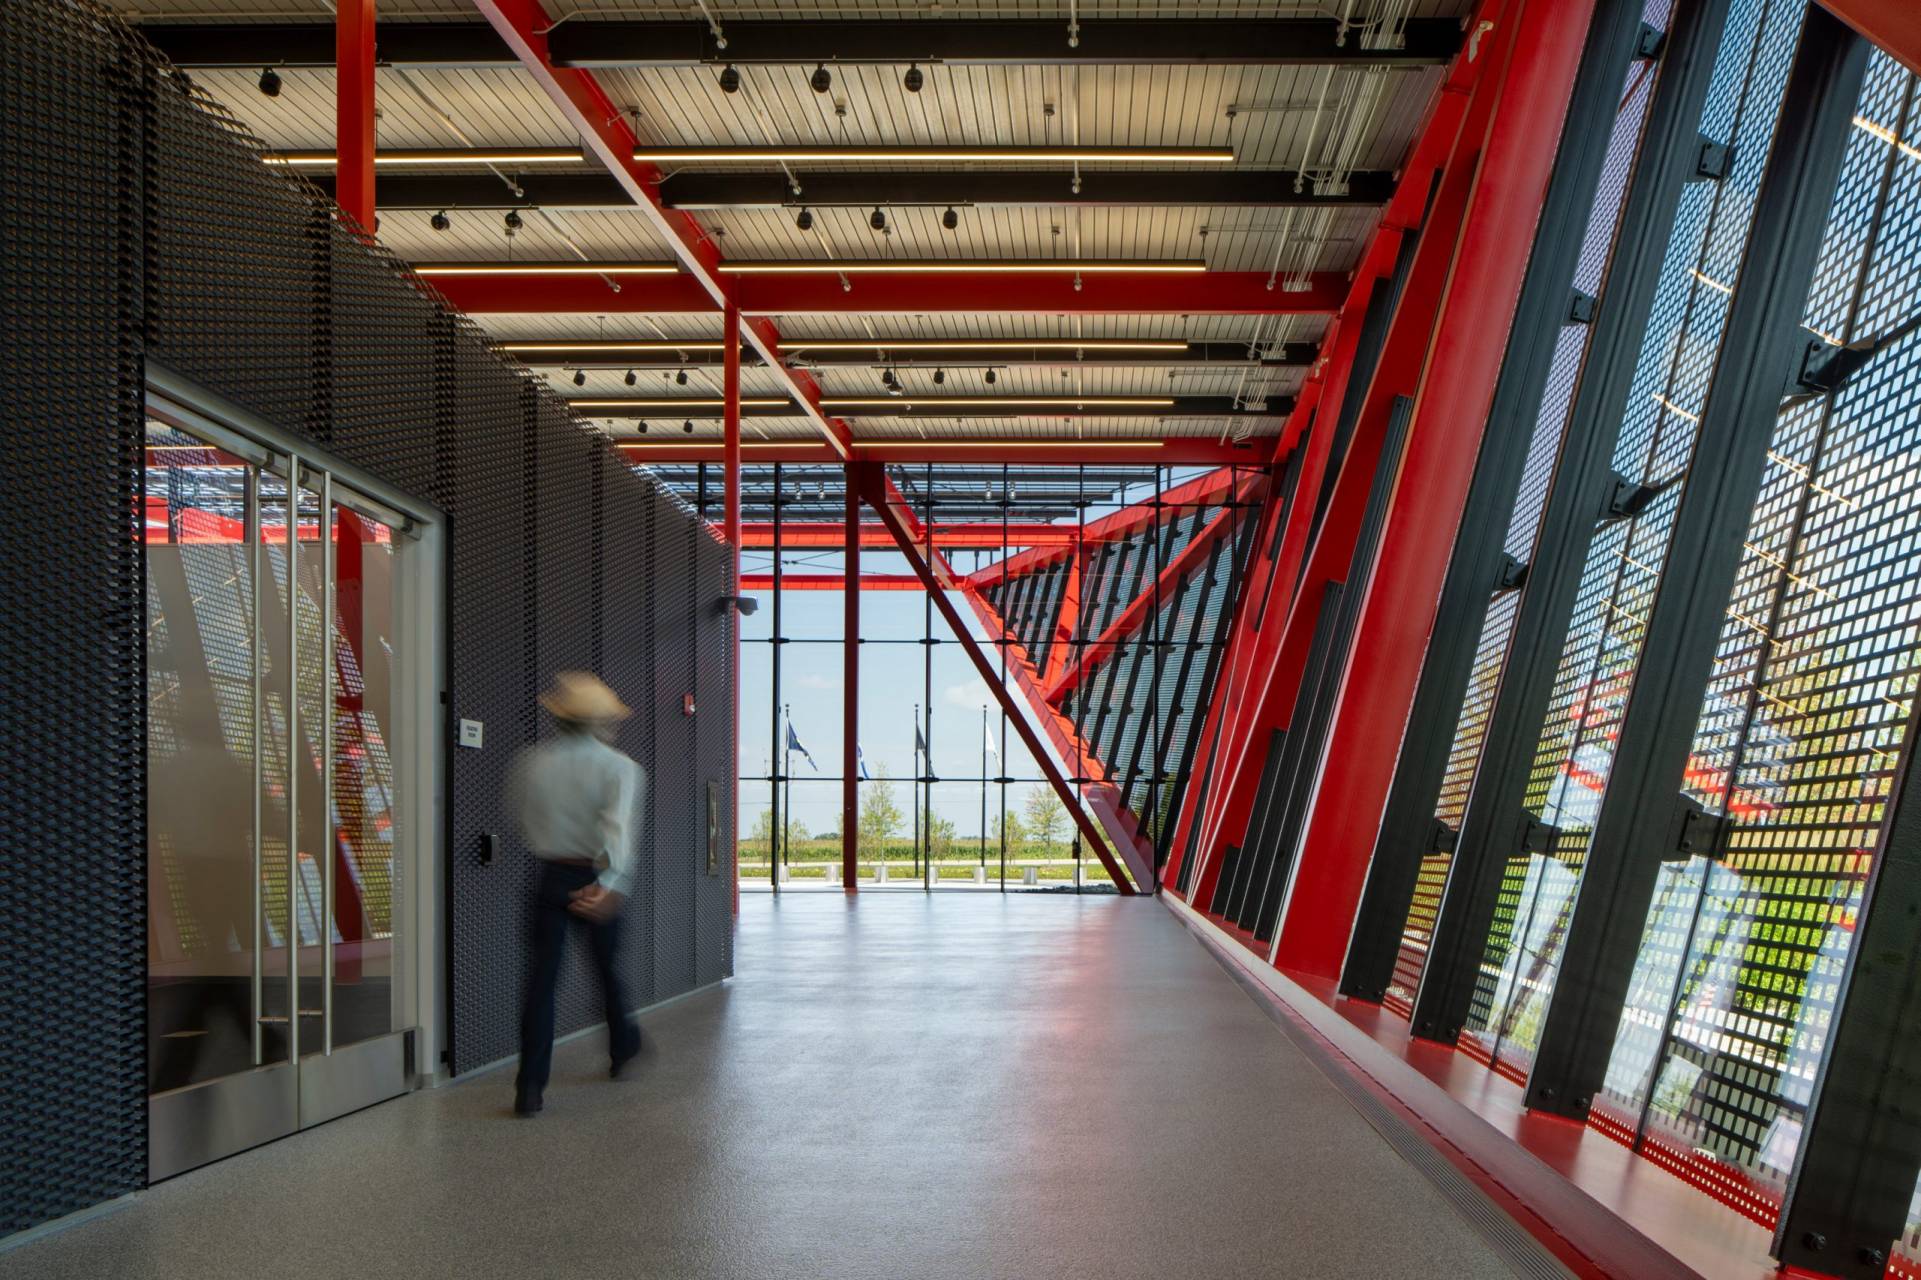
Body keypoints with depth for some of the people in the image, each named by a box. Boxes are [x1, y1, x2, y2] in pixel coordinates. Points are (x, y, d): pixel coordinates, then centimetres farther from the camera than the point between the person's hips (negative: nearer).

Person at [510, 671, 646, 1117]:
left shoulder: (531, 763, 1)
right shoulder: (619, 768, -8)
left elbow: (525, 818, 13)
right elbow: (619, 826, -24)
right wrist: (612, 883, -35)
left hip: (551, 876, 1)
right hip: (595, 880, -1)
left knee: (542, 978, 0)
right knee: (608, 968, 19)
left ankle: (530, 1085, -7)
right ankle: (622, 1049, 41)